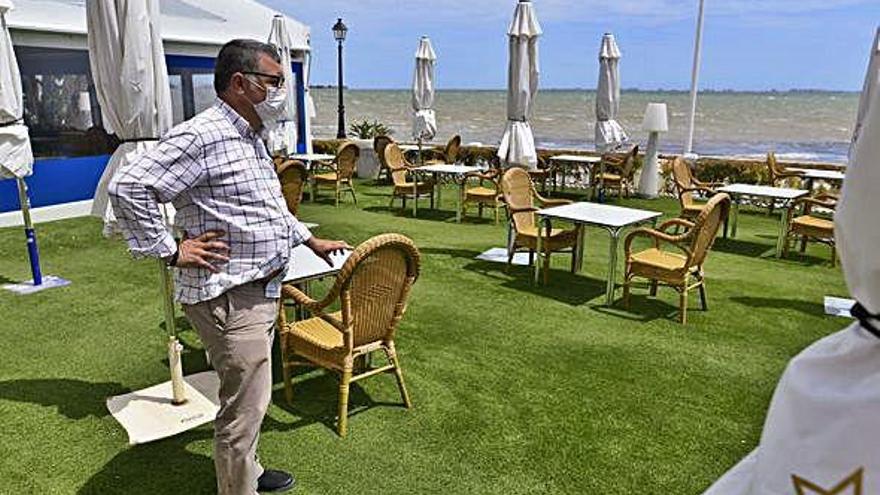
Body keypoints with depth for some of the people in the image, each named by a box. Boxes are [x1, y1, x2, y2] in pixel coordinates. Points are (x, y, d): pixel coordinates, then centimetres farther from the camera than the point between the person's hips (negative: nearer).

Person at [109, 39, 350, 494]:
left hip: (261, 290, 10)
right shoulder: (202, 136, -18)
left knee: (249, 397, 23)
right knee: (245, 404, -1)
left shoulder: (251, 138, 15)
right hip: (228, 297, -10)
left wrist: (311, 241, 27)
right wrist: (170, 251, -19)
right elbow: (128, 187, -22)